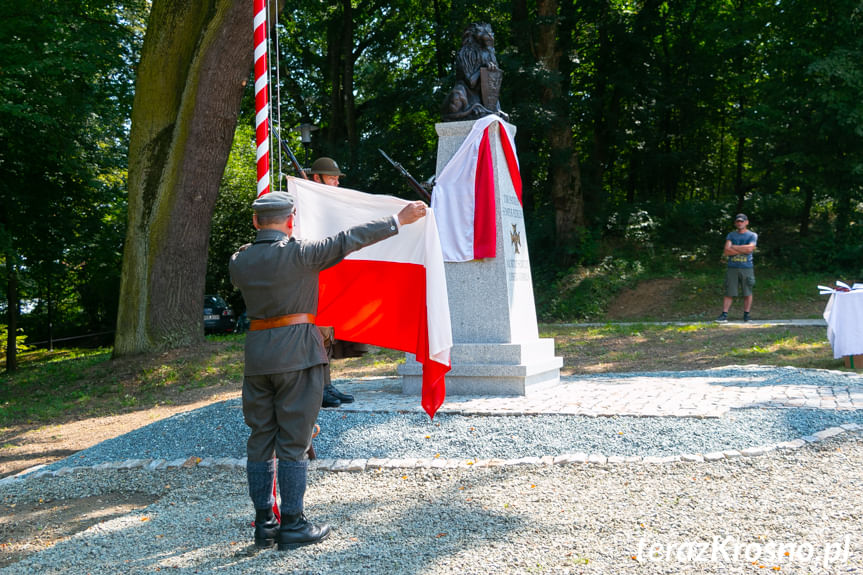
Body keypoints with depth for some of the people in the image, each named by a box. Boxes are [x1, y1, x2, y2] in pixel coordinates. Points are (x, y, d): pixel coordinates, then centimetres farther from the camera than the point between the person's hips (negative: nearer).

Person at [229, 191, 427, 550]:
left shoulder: (239, 262, 4)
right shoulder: (298, 254, -11)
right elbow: (349, 240, -9)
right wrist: (399, 220, -2)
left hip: (257, 354, 5)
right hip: (297, 353, -5)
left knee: (260, 439, 11)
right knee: (293, 442, 1)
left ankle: (264, 524, 16)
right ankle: (292, 526, 7)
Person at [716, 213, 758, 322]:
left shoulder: (752, 235, 7)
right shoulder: (731, 235, 12)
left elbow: (750, 248, -11)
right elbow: (726, 251, -2)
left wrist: (734, 247, -4)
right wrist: (743, 250, -7)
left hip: (747, 268, -1)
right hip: (732, 268, 1)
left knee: (747, 293, 2)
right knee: (729, 293, -1)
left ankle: (746, 315, 9)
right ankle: (724, 314, -2)